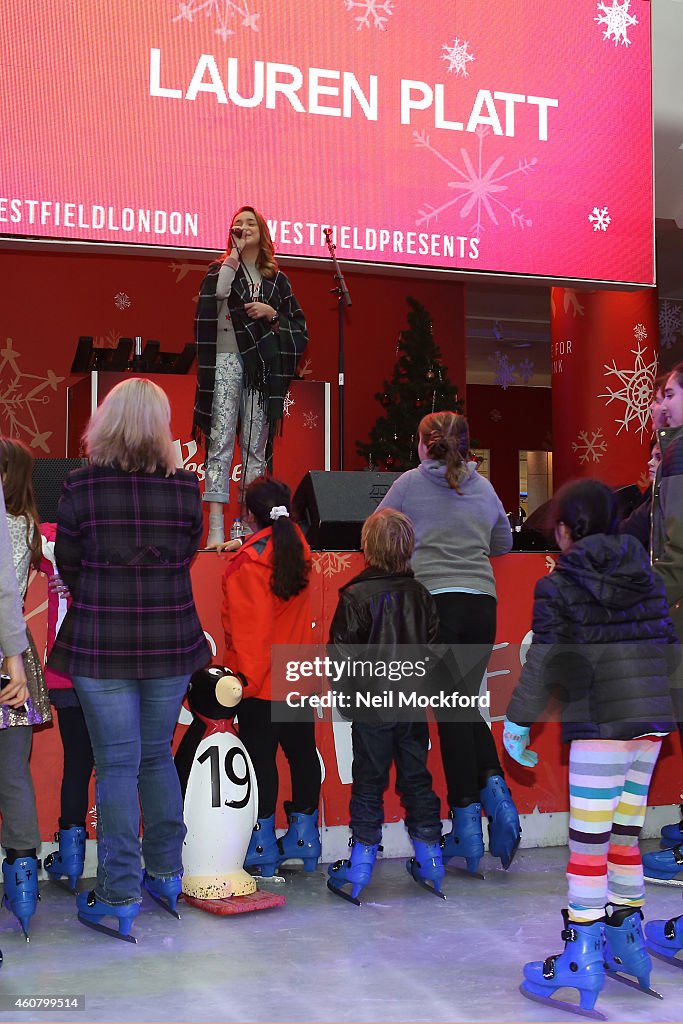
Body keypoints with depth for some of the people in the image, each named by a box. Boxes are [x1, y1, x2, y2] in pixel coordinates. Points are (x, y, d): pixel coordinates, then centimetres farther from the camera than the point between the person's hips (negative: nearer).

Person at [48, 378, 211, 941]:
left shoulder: (80, 488, -9)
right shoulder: (184, 488, -4)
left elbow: (68, 567, 1)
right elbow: (189, 557, 5)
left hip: (100, 646, -2)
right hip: (171, 644, 3)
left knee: (117, 765, 4)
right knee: (157, 755, 18)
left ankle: (121, 896, 8)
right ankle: (166, 873, 28)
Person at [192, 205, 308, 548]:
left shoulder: (275, 278, 16)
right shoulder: (222, 268, 12)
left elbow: (299, 325, 15)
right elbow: (218, 292, -13)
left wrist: (272, 314, -2)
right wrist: (235, 253, -4)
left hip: (261, 365, 2)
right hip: (227, 361, -2)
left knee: (256, 445, 2)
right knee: (220, 441, -11)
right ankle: (216, 527, -16)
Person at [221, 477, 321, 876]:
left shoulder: (248, 561, -17)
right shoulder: (299, 546, 2)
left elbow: (249, 628, -17)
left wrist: (244, 676, -11)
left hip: (261, 681, -6)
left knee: (261, 757, 1)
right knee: (303, 752, 12)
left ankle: (264, 846, 7)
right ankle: (305, 838, 23)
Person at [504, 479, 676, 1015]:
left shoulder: (557, 588, -6)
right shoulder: (646, 575, 10)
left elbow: (544, 665, -8)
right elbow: (668, 646, 13)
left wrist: (516, 723, 0)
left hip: (600, 723, -6)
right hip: (652, 721, 6)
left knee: (588, 834, -1)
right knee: (625, 828, 15)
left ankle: (583, 952, 4)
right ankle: (627, 939, 23)